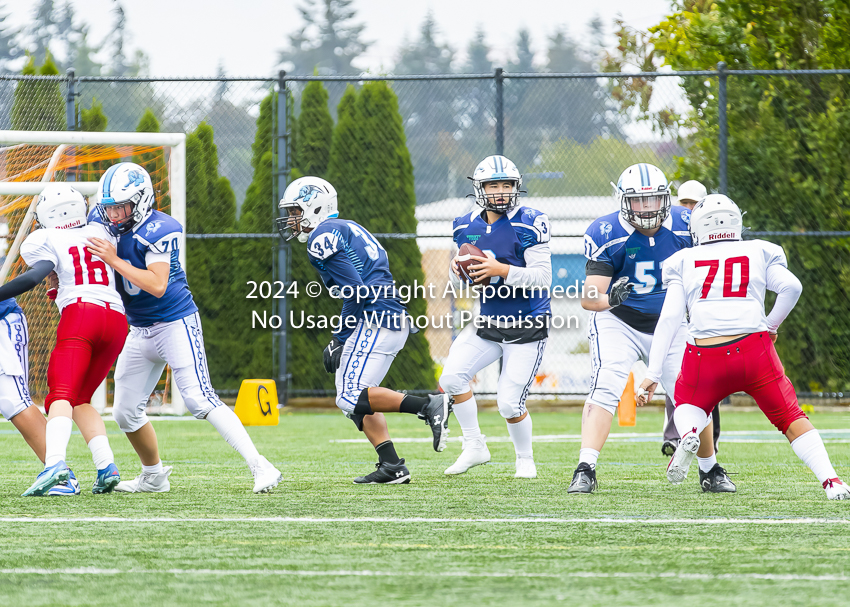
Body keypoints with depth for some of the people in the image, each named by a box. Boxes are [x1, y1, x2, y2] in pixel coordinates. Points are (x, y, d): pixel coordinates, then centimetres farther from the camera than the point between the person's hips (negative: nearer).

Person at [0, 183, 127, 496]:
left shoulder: (46, 241, 6)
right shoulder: (99, 233, 23)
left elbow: (34, 277, -11)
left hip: (80, 314, -5)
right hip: (117, 318, 5)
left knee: (61, 396, -14)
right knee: (80, 399, 18)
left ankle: (56, 463, -38)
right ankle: (106, 466, 2)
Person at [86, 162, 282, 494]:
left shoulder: (159, 230, -20)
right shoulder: (106, 225, 1)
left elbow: (157, 285, -28)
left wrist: (116, 261, -29)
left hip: (176, 324, -8)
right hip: (139, 331, 8)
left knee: (199, 400, -19)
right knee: (125, 412, 10)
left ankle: (260, 467, -19)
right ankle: (154, 477, 31)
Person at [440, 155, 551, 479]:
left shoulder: (528, 225, -15)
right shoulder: (467, 227, 3)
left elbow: (542, 279, -20)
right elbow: (460, 283, 12)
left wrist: (501, 270, -30)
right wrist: (457, 271, -11)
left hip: (527, 328, -5)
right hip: (488, 323, 5)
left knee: (510, 403, -8)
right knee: (451, 377, -11)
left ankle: (525, 459, 19)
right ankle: (475, 446, 6)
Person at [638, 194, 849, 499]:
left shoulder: (685, 262, 14)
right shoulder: (759, 253, 15)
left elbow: (669, 318, 7)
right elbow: (791, 287, -1)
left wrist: (652, 375, 5)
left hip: (704, 356, 0)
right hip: (753, 351, 0)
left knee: (689, 405, 29)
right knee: (791, 419, 13)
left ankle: (688, 434, -5)